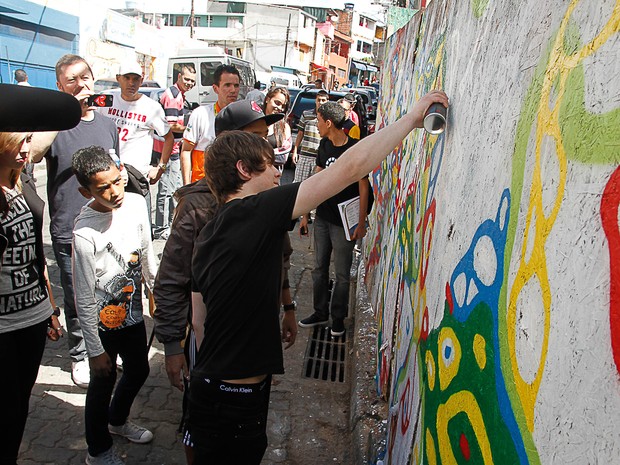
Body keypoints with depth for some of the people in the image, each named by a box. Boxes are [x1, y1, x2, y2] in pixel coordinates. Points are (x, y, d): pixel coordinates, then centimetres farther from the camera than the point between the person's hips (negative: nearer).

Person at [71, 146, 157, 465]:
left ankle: (117, 421, 55)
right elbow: (84, 298, -19)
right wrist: (95, 350, -13)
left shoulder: (136, 203, -10)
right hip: (105, 322, -6)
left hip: (133, 312, 6)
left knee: (139, 372, 24)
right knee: (103, 385, 15)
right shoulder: (85, 233, -28)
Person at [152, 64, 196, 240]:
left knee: (175, 187, 20)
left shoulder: (178, 94, 16)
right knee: (166, 190, -4)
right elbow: (171, 126, -21)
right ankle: (161, 229, 5)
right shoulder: (172, 95, -16)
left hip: (173, 148, 11)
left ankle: (169, 222, 33)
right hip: (169, 149, -11)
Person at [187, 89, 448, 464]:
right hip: (235, 404, -9)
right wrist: (413, 117, -14)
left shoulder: (207, 237, 4)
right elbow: (350, 168, -24)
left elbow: (201, 317, 12)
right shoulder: (255, 211, -22)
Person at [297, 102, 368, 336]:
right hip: (322, 218, 7)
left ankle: (338, 317, 24)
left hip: (344, 222, -6)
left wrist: (361, 223, -12)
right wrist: (306, 213, 11)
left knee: (342, 273, 7)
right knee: (319, 268, 15)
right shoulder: (325, 145, 5)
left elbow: (363, 189, -11)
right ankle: (320, 312, 31)